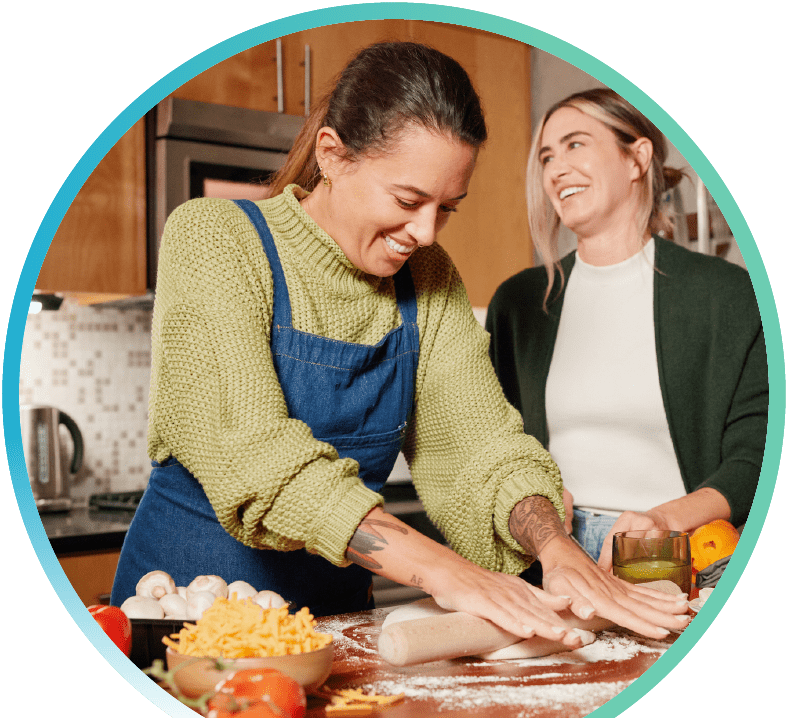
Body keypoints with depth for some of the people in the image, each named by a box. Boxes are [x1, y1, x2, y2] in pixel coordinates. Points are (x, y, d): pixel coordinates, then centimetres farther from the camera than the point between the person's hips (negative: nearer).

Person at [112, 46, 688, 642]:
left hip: (340, 606, 3)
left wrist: (559, 550, -24)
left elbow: (480, 442, -4)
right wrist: (440, 568, -33)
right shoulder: (212, 240, -13)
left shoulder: (429, 279, 3)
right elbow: (253, 452, -25)